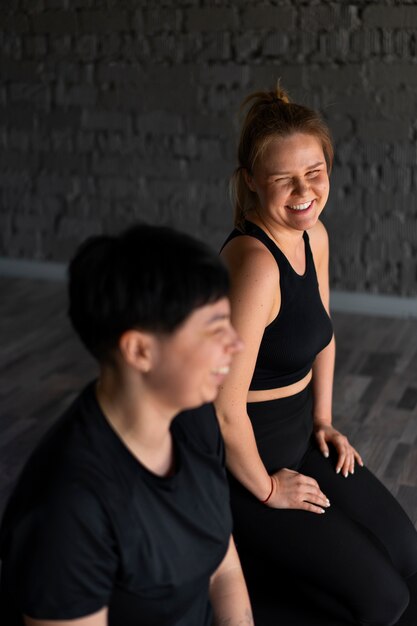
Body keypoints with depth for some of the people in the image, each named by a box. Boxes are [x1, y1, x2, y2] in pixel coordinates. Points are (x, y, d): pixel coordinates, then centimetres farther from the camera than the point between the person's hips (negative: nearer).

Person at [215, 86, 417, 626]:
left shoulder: (314, 236, -2)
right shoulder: (255, 262, -31)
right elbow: (226, 407, -30)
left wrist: (323, 420, 11)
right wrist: (267, 489, -16)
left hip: (300, 437, 8)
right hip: (243, 457, -8)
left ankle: (275, 560, 24)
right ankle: (237, 567, 11)